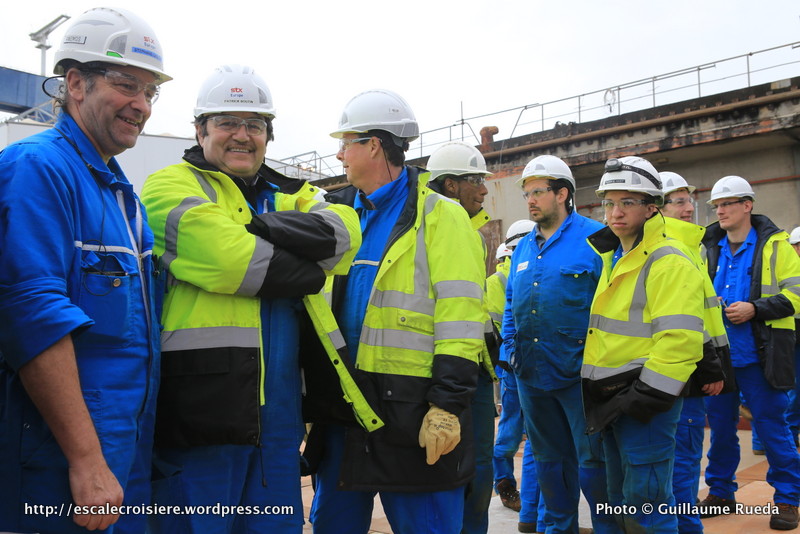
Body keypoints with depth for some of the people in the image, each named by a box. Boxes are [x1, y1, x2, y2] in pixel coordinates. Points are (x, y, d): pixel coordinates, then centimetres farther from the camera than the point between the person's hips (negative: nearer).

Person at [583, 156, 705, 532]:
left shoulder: (669, 262, -14)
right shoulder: (611, 258, 14)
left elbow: (679, 341, -23)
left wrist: (645, 399, -21)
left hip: (645, 404, -9)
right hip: (610, 400, 9)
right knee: (620, 502, 20)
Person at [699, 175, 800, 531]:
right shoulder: (710, 249, 10)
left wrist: (755, 308, -18)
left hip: (758, 356, -4)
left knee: (771, 426, 1)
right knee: (720, 425, 12)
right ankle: (720, 492, 25)